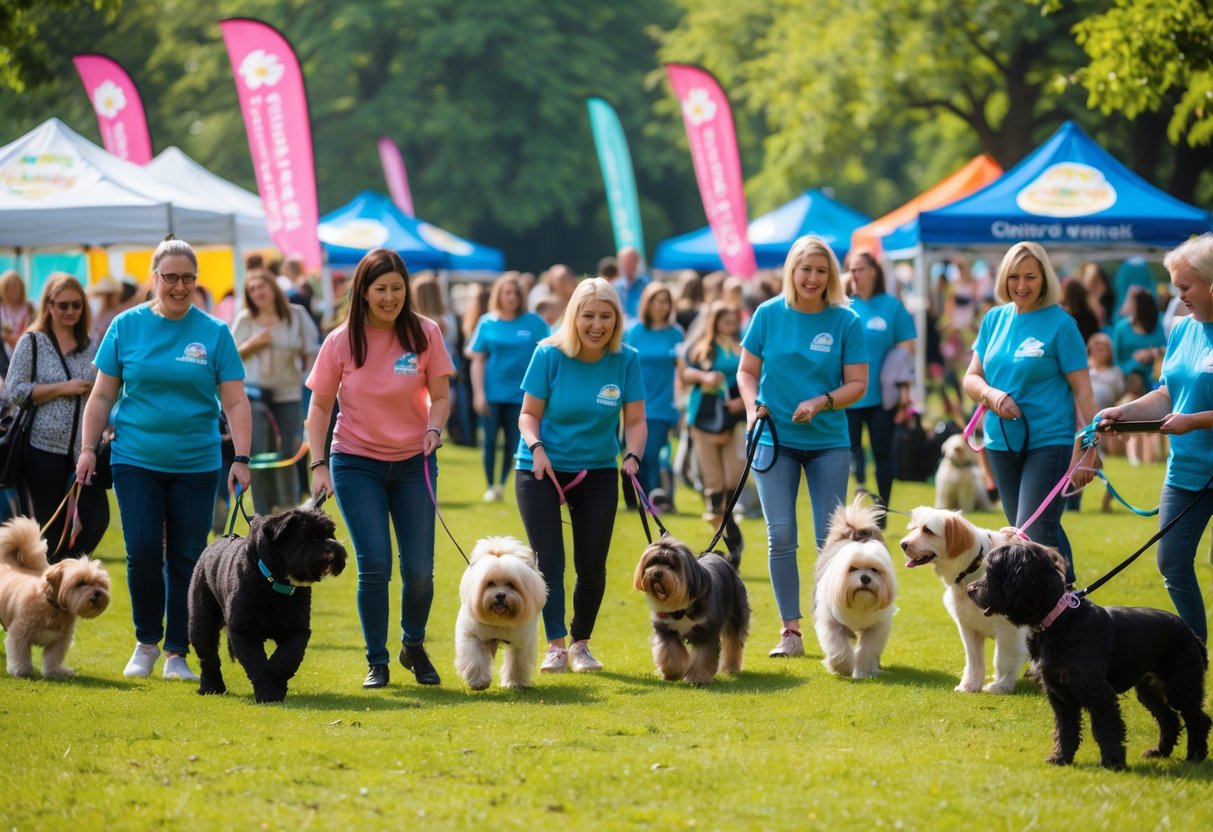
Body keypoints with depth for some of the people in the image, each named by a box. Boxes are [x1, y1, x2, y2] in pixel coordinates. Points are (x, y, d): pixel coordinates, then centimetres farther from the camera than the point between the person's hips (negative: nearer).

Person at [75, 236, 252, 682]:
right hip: (136, 460, 0)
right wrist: (88, 448, -1)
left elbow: (235, 402, -1)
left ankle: (177, 653, 13)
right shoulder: (127, 326, 2)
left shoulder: (214, 333, 0)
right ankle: (146, 642, 13)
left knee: (187, 560, 2)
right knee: (143, 553, -7)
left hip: (195, 464, 0)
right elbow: (102, 395, 6)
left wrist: (241, 458, -10)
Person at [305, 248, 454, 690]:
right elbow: (320, 406, 1)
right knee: (374, 565, -8)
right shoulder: (341, 342, -6)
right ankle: (376, 661, 6)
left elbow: (440, 396, 1)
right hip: (356, 463, -1)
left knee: (419, 568, -1)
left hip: (413, 463, 1)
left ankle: (414, 646, 26)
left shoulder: (425, 334, -5)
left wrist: (434, 429, -20)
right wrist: (318, 464, -7)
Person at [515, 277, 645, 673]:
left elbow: (635, 420, -4)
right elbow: (529, 414, -6)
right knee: (549, 560, -10)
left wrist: (633, 456, -22)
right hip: (542, 469, -2)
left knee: (592, 565, 2)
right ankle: (556, 645, -6)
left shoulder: (626, 360, -7)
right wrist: (537, 448, -24)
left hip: (597, 472, 2)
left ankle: (581, 644, 20)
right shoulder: (549, 354, -11)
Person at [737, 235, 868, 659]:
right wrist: (754, 406, -11)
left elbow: (857, 383, -3)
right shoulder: (769, 314, 0)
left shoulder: (846, 321, -4)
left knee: (830, 538, -1)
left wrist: (822, 402, -19)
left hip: (828, 441, -1)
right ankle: (791, 630, 6)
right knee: (780, 537, -1)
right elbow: (747, 371, 7)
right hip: (775, 439, 1)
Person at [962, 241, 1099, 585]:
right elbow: (971, 377, 11)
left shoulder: (1060, 324, -7)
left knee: (1035, 533, -15)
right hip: (1002, 440, 6)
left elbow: (1082, 389, -8)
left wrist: (1088, 447, -15)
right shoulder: (994, 319, 9)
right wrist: (991, 395, -12)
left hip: (1048, 441, -6)